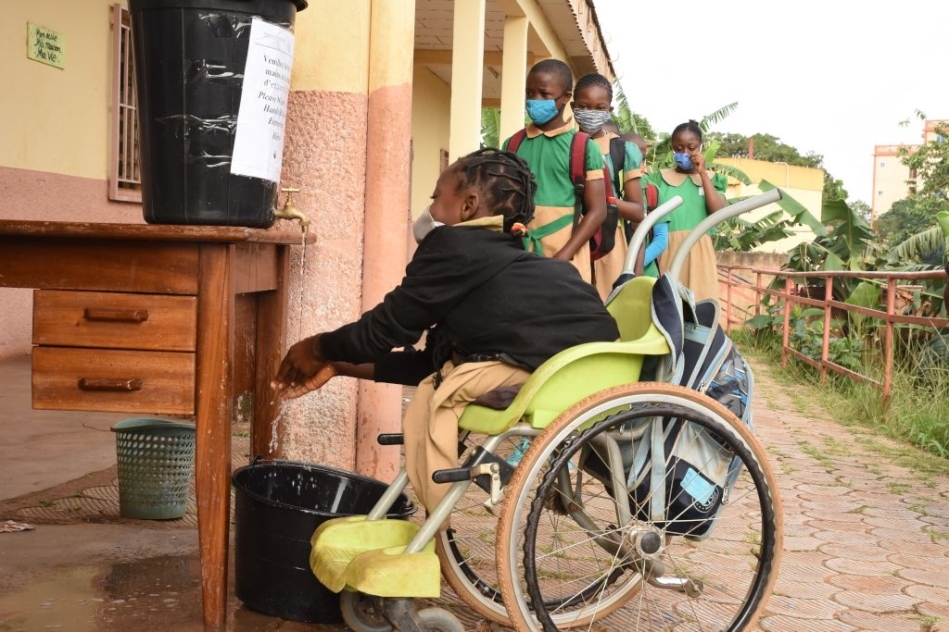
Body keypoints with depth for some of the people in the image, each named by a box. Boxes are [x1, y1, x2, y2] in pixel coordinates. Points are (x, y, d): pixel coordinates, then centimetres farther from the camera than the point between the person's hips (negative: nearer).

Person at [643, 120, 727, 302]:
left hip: (699, 252, 1)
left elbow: (719, 212, -3)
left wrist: (702, 173, -2)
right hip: (667, 251, -1)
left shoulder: (711, 179, 14)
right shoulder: (658, 178, 11)